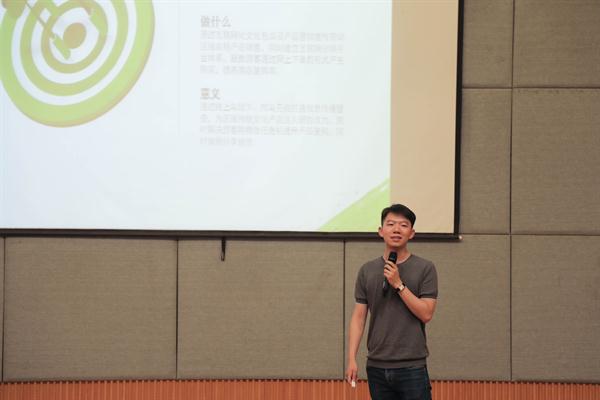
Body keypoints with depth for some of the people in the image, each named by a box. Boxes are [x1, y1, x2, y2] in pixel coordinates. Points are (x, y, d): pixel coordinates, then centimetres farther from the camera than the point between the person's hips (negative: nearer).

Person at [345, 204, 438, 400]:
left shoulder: (425, 268, -1)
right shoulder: (367, 270, 7)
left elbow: (426, 313, -9)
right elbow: (359, 317, 6)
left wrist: (398, 284, -15)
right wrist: (351, 359, -2)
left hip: (411, 367, -3)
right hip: (377, 367, 3)